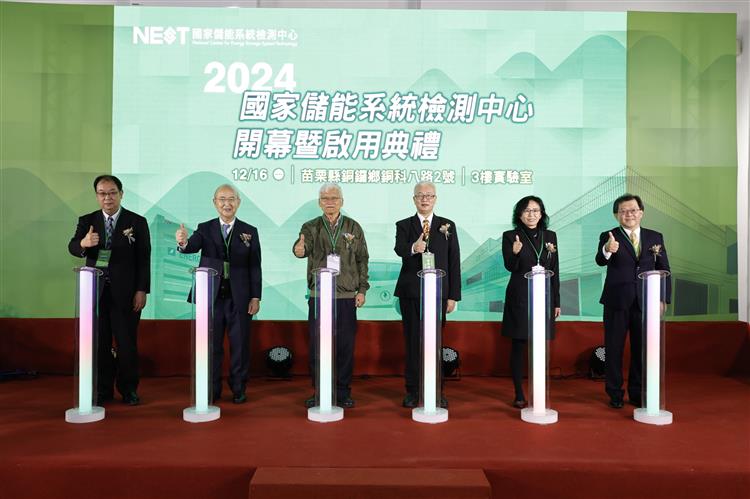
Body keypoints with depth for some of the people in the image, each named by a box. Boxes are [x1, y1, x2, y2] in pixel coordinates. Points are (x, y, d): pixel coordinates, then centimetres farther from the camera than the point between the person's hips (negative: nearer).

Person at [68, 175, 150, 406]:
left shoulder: (137, 222, 0)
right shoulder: (87, 221, 8)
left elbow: (144, 259, -3)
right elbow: (72, 247, -3)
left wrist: (142, 290, -8)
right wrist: (83, 243, -27)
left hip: (125, 292, -2)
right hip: (96, 290, 3)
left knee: (127, 343, 4)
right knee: (99, 343, 10)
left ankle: (129, 390, 19)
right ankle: (103, 391, 23)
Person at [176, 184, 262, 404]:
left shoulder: (249, 231, 4)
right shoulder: (205, 228, 5)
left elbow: (255, 267, 1)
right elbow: (192, 247, -15)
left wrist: (256, 297, -4)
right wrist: (183, 242, -39)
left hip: (239, 298, 0)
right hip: (211, 296, 1)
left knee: (240, 346, 6)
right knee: (211, 346, 9)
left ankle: (238, 389, 20)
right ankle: (212, 390, 22)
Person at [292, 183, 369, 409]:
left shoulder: (353, 228, 6)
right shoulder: (311, 227, 5)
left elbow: (362, 260, 7)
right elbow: (304, 246, -13)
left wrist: (362, 289, 1)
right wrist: (299, 249, -37)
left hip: (346, 296, 0)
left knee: (345, 345, 3)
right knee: (317, 344, 4)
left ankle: (343, 392, 17)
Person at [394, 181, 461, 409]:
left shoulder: (448, 226, 7)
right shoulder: (403, 225, 5)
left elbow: (454, 262, 4)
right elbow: (399, 249, -16)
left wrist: (453, 296, -2)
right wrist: (413, 248, -39)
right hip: (411, 293, 0)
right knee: (413, 342, 7)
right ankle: (413, 390, 18)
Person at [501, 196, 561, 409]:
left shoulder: (550, 236, 9)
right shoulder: (510, 236, -1)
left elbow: (555, 271, 10)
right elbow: (510, 267, -11)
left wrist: (556, 301, 9)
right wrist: (515, 253, -33)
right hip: (519, 298, -3)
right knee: (518, 347, 2)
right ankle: (519, 395, 12)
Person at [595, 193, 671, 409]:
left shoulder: (655, 237, 7)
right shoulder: (608, 237, -3)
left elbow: (664, 269, 10)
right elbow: (600, 261, -22)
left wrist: (664, 298, 2)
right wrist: (607, 250, -44)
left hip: (645, 302, 3)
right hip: (617, 302, -3)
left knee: (642, 348, 11)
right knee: (614, 348, 5)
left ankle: (637, 393, 26)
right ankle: (614, 393, 19)